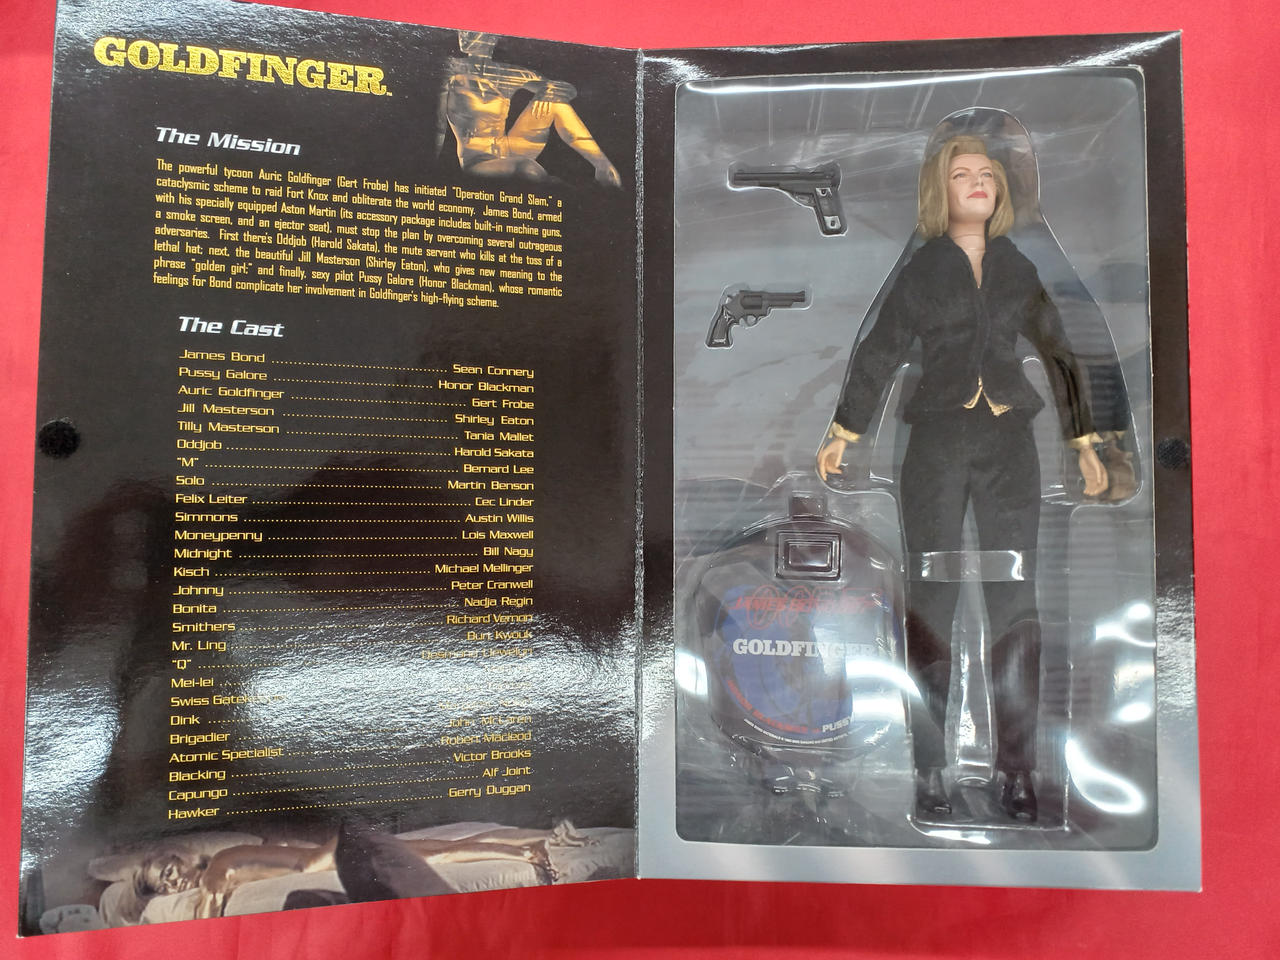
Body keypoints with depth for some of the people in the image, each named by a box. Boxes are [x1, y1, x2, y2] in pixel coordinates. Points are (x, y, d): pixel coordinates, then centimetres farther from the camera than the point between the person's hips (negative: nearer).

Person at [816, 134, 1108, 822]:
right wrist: (842, 434, 4)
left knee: (1015, 604, -2)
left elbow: (1057, 354, 20)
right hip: (937, 442, -2)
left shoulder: (1018, 268, 16)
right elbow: (879, 353, 9)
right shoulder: (921, 269, 9)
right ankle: (930, 772, 3)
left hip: (1009, 441, 2)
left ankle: (1017, 771, 7)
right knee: (931, 604, -4)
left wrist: (1083, 443, 18)